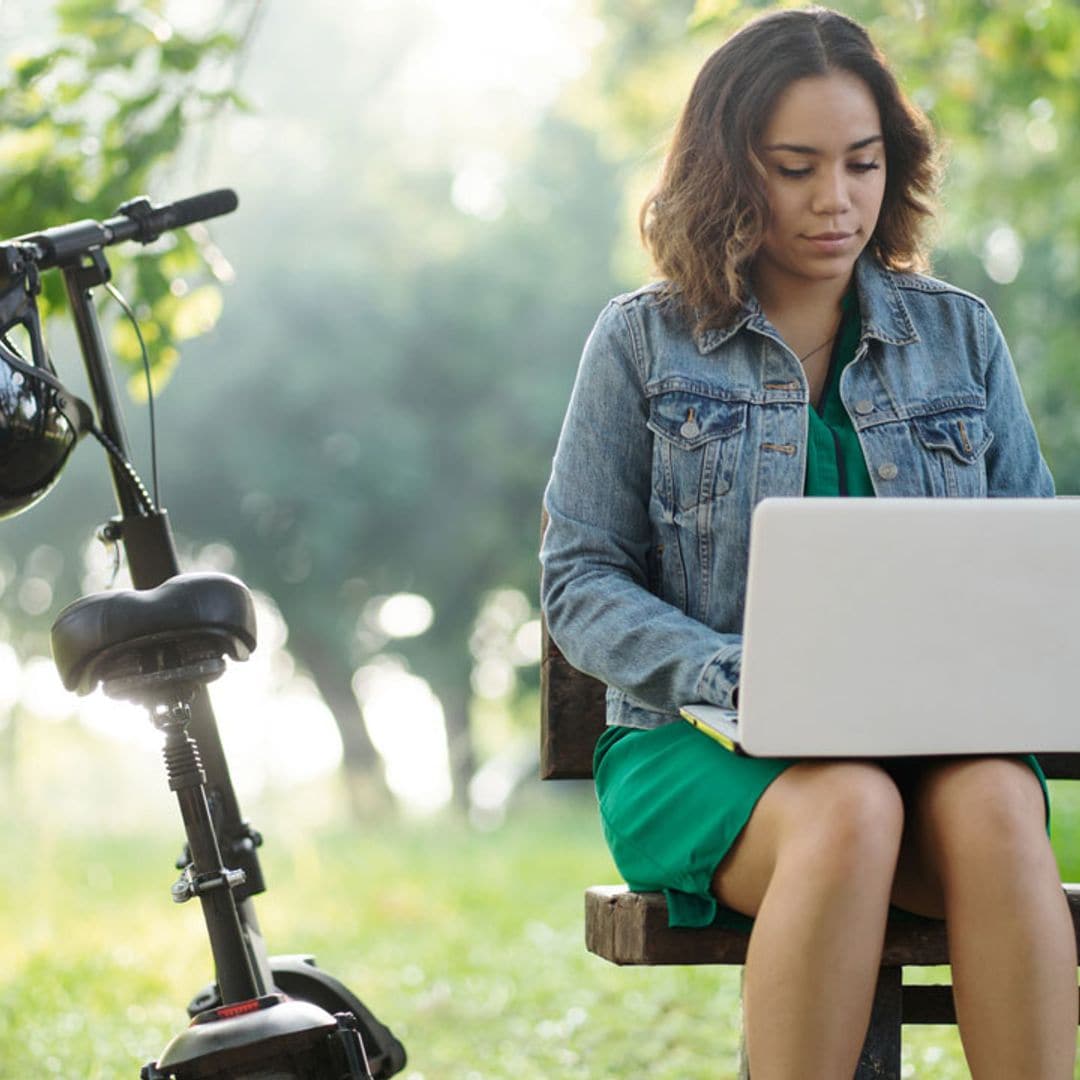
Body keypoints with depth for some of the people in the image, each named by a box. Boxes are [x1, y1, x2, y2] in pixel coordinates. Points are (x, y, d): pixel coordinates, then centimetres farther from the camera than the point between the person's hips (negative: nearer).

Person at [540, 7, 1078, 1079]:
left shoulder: (958, 335, 14)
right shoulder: (644, 340, 7)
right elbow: (580, 577, 3)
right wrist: (725, 674, -15)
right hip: (702, 747, -2)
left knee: (992, 809, -34)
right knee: (848, 811, -36)